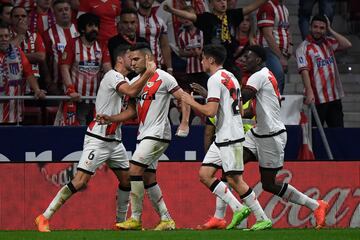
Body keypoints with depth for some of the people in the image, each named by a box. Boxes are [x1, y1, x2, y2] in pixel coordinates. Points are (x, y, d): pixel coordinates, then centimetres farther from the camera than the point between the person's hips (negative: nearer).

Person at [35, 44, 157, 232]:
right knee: (80, 182, -14)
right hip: (98, 138, -10)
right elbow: (131, 92, -31)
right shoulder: (112, 76, -13)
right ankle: (44, 218, -11)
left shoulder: (124, 79, 16)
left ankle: (121, 220, 23)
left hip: (114, 139, 10)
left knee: (127, 180, 9)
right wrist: (148, 73, -27)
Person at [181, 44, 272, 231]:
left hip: (229, 137, -10)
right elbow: (239, 109, 22)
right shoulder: (231, 78, 17)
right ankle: (238, 209, 5)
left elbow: (210, 111, -22)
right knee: (204, 174, 7)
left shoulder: (215, 79, -13)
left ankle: (263, 219, -1)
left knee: (235, 180, -6)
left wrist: (192, 102, -6)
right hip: (222, 138, 10)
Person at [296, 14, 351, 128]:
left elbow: (347, 45, -1)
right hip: (317, 98, -6)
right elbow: (304, 71, -15)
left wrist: (330, 30, 1)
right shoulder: (304, 47, -5)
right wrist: (309, 92, -26)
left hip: (335, 97, 6)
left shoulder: (329, 42, 13)